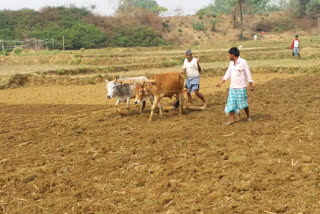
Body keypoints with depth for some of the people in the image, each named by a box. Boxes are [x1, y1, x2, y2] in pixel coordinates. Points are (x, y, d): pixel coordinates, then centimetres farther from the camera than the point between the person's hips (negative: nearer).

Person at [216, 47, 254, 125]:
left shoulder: (243, 62, -11)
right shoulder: (231, 63, 10)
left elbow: (248, 74, -9)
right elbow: (228, 74, 14)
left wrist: (251, 85, -10)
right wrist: (221, 82, 7)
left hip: (241, 87, -6)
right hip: (232, 87, 6)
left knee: (243, 103, -1)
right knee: (231, 103, 1)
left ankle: (248, 117, 21)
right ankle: (232, 120, 3)